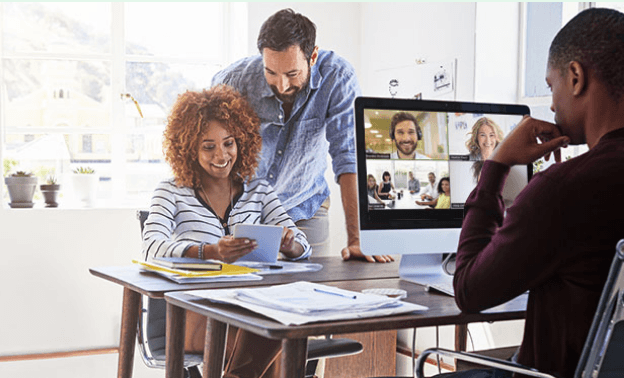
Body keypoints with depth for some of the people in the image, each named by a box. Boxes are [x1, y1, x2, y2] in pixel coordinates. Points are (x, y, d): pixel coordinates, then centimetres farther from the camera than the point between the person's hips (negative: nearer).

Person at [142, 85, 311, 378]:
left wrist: (288, 244, -17)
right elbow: (152, 248, -11)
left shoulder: (259, 191, 19)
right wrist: (210, 252, -31)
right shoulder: (171, 192, 8)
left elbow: (302, 246, 10)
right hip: (193, 315, -4)